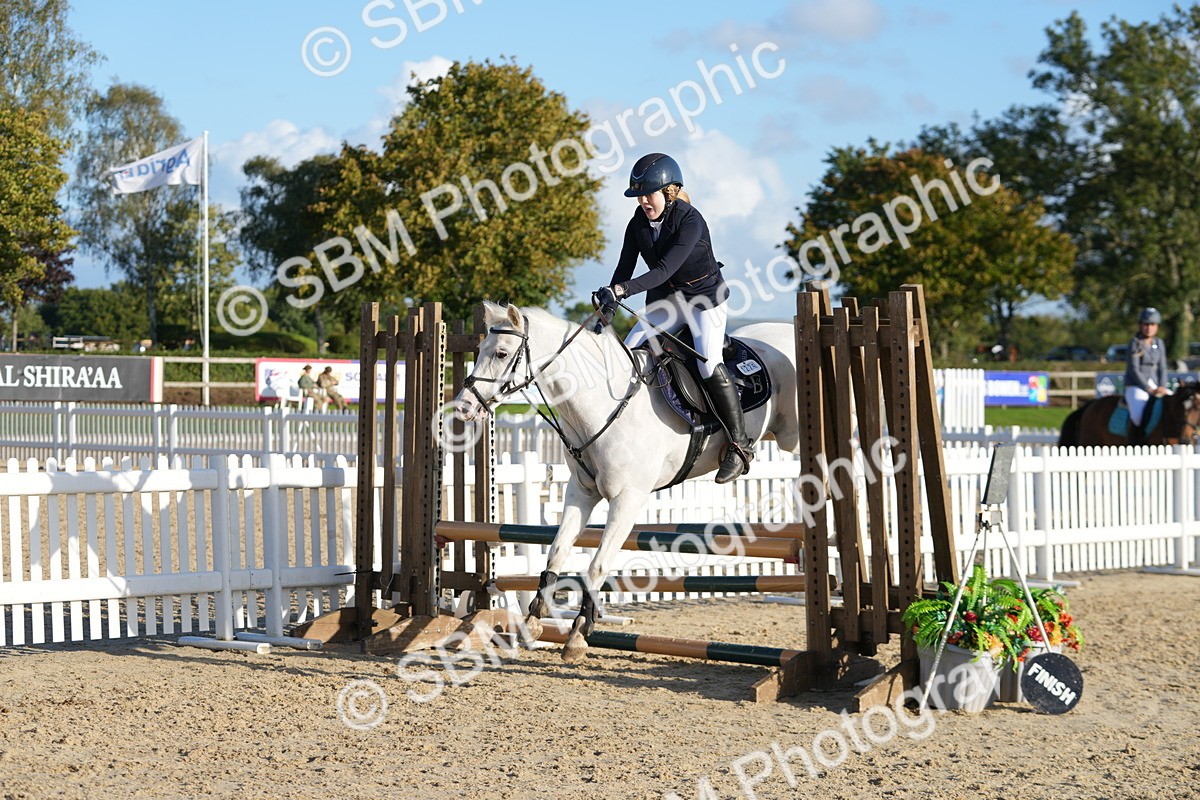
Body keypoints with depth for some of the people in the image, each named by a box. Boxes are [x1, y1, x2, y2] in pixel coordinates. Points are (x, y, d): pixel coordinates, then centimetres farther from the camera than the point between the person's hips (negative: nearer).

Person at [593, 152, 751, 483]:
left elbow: (665, 269, -35)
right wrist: (609, 302, -25)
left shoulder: (690, 221, -25)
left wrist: (623, 289, -44)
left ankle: (738, 445, -12)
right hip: (665, 300, 7)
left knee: (709, 366, -22)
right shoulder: (638, 225, -5)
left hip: (706, 297, -7)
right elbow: (624, 268, -7)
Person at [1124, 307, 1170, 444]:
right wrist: (1149, 390, -16)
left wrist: (1162, 387, -6)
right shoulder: (1135, 343, -5)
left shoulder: (1159, 343, 11)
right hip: (1135, 387, -6)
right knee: (1139, 415, -33)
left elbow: (1162, 367, 11)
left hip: (1154, 386, 6)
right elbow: (1134, 370, -11)